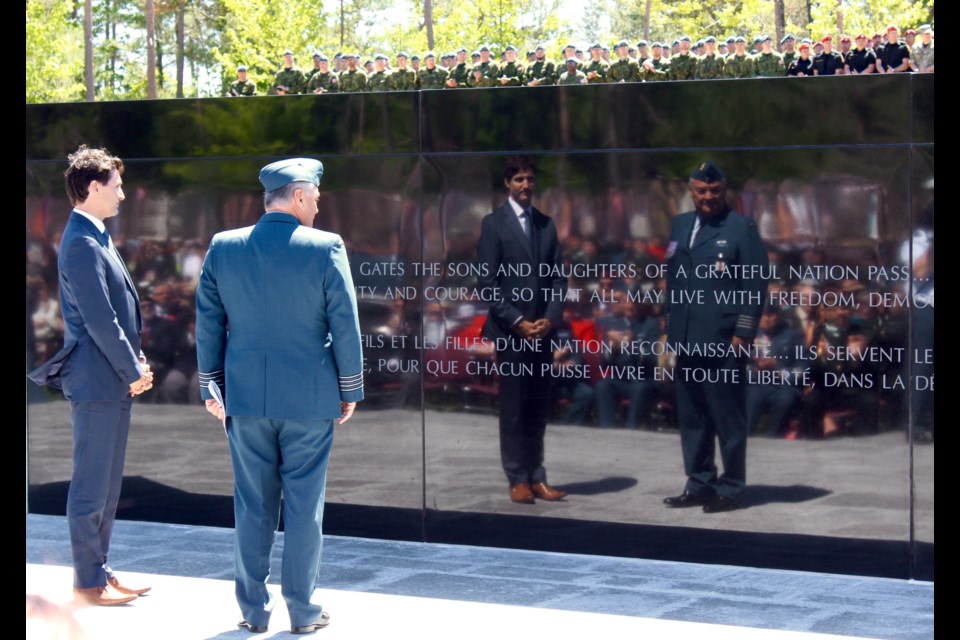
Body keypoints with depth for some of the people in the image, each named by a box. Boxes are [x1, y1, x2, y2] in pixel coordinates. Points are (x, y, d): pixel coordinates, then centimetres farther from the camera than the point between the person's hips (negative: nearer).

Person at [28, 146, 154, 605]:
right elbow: (99, 321, -19)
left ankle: (99, 571, 23)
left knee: (106, 485, 15)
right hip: (96, 381, -10)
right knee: (91, 485, -2)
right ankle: (88, 580, 5)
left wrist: (137, 362, 10)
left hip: (114, 381, 10)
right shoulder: (81, 244, -16)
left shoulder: (96, 239, 15)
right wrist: (133, 372, -12)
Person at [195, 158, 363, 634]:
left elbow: (208, 323, 5)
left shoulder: (223, 247, 1)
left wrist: (211, 388, 13)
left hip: (245, 397, 3)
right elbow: (345, 325, -6)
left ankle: (254, 610, 15)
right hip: (309, 398, -3)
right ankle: (301, 610, 11)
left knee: (252, 505, 10)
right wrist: (350, 390, 5)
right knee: (304, 505, 6)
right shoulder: (325, 248, -9)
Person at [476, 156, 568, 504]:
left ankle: (536, 478, 12)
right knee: (513, 407, 0)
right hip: (509, 331, -4)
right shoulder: (494, 223, -2)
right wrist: (517, 322, -13)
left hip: (542, 330, 4)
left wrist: (551, 318, -5)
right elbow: (487, 281, -7)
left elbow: (558, 277, 10)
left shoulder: (546, 224, 12)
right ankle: (518, 479, 6)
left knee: (538, 409, 7)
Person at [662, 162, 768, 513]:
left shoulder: (741, 228, -4)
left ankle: (730, 488, 7)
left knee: (727, 418, -1)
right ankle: (699, 484, 19)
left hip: (723, 341, -6)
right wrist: (671, 326, 13)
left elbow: (755, 284, -8)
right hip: (687, 340, 6)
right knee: (691, 418, 11)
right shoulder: (680, 225, 15)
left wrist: (744, 333, -13)